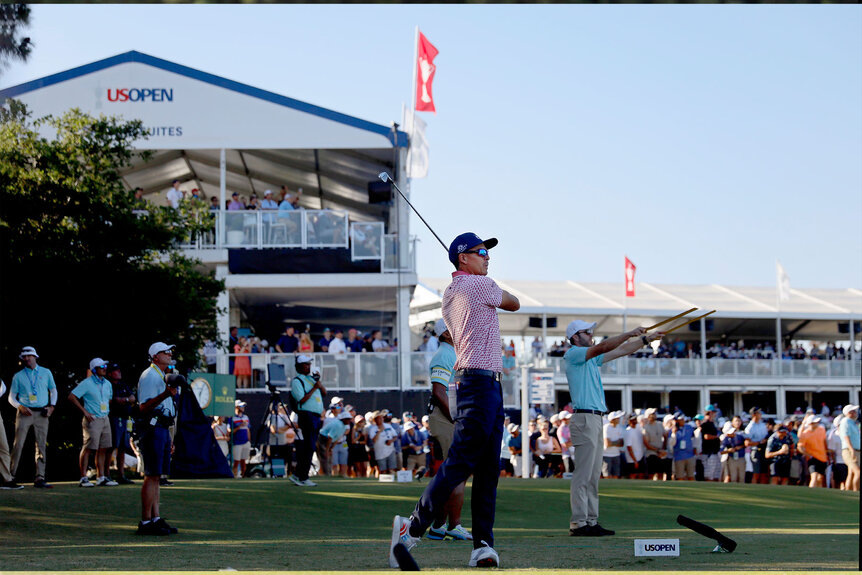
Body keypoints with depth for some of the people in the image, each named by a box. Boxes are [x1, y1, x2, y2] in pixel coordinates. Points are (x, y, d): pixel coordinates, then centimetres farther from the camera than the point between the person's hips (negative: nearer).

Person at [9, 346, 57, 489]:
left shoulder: (46, 373, 10)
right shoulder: (18, 376, 6)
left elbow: (53, 390, 19)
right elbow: (11, 397, 8)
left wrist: (52, 406, 4)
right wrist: (20, 406, -11)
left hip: (41, 414, 2)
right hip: (25, 413, -1)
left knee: (41, 446, -1)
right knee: (18, 444, -8)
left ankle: (39, 478, -2)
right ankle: (10, 475, -3)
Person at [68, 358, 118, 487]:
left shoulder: (107, 384, 15)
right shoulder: (87, 383, -6)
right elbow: (72, 397, -9)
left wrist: (108, 411, 14)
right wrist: (84, 411, -12)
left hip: (105, 419, 7)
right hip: (92, 420, -7)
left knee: (103, 449, 7)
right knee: (88, 448, -9)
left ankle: (102, 478, 10)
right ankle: (83, 478, -6)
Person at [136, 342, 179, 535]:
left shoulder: (163, 376, 22)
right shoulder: (149, 376, -9)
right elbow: (144, 407, -18)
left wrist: (169, 439, 28)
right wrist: (165, 395, -31)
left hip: (162, 429, 10)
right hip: (152, 428, -10)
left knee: (155, 476, 9)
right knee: (152, 476, -11)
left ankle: (156, 518, 10)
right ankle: (146, 522, -11)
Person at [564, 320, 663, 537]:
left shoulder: (591, 358, 22)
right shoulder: (572, 354, -4)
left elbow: (621, 351, 26)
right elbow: (602, 347, -17)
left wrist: (647, 339, 21)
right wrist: (631, 333, -15)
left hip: (595, 419, 10)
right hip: (584, 418, -10)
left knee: (593, 475, 8)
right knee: (583, 474, -11)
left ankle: (591, 521, 10)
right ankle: (578, 523, -12)